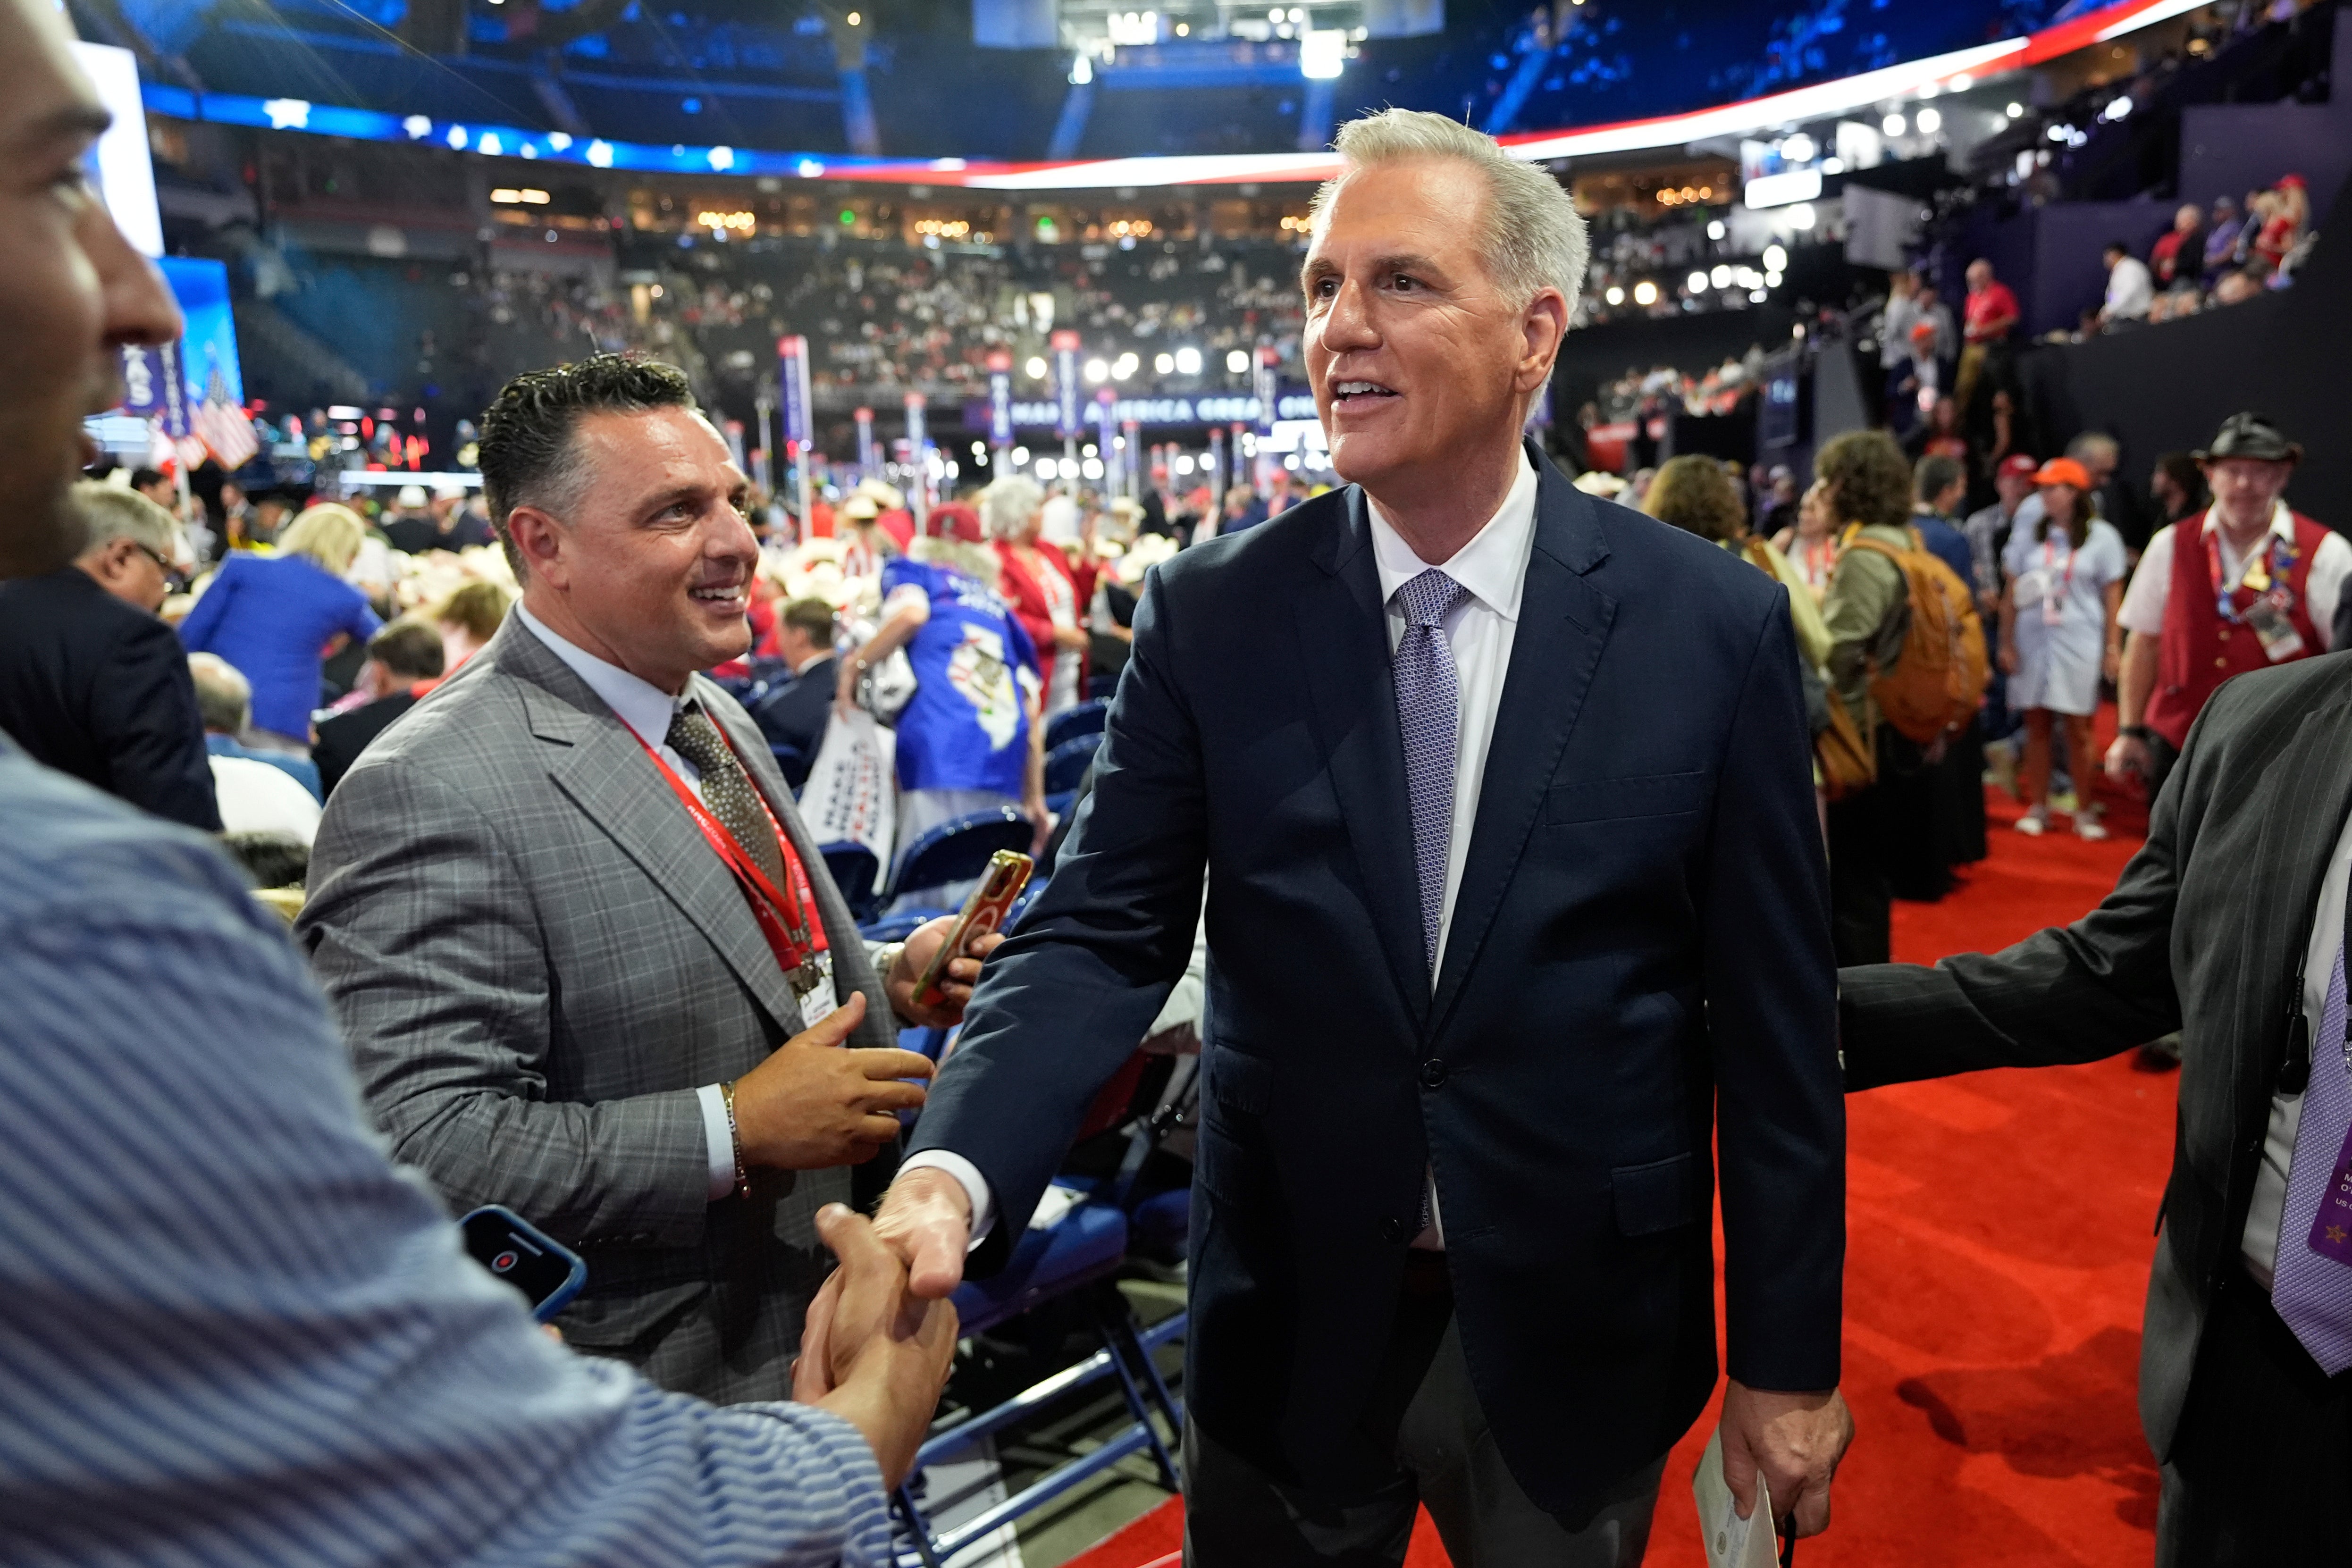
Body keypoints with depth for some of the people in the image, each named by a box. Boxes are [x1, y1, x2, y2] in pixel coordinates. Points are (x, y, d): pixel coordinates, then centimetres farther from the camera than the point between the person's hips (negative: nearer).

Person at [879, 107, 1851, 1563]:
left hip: (1579, 1337, 0)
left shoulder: (1715, 622, -9)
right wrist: (954, 1173, -28)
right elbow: (1104, 934, -10)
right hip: (1292, 1330, 1)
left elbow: (1771, 1016, -6)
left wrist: (1790, 1362, -1)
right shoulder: (1211, 614, -8)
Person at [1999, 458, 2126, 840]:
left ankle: (2086, 811, 10)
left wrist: (2113, 647, -3)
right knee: (2036, 724, 5)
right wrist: (2007, 643, 2)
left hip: (2079, 643, -2)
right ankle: (2038, 807, 12)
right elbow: (2012, 593, 7)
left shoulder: (2102, 536, 1)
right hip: (2032, 640, 2)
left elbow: (2112, 595, 2)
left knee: (2078, 728, 1)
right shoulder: (2028, 534, 6)